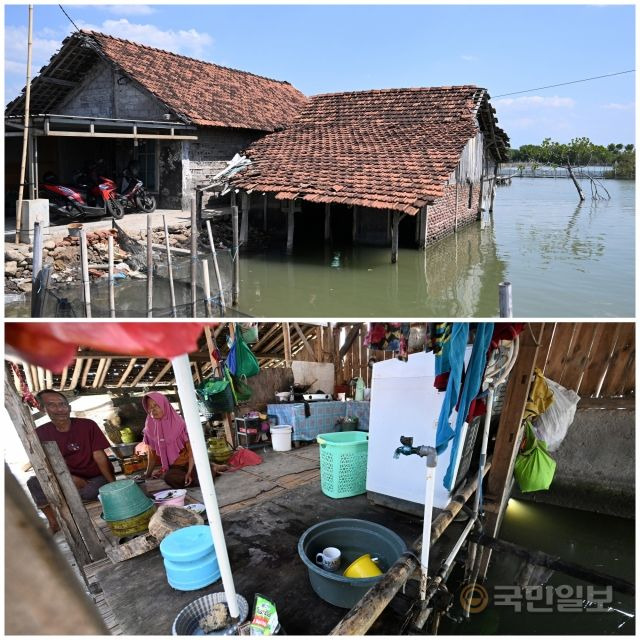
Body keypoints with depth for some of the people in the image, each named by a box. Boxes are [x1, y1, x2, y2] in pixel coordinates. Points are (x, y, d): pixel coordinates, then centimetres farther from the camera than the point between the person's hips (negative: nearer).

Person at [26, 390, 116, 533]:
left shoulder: (87, 425, -14)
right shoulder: (41, 433, -6)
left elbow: (99, 457, -15)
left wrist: (113, 484, -23)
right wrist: (70, 478, -22)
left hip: (97, 478, -3)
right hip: (69, 479, 4)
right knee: (34, 483, -15)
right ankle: (54, 523, 0)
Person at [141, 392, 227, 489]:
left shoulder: (179, 424, -9)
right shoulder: (150, 429, 1)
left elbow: (191, 449, -11)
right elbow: (152, 454, 13)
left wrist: (189, 472, -21)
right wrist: (147, 475, 14)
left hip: (188, 463, -3)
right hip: (173, 467, 3)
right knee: (169, 477, -33)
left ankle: (212, 469, 3)